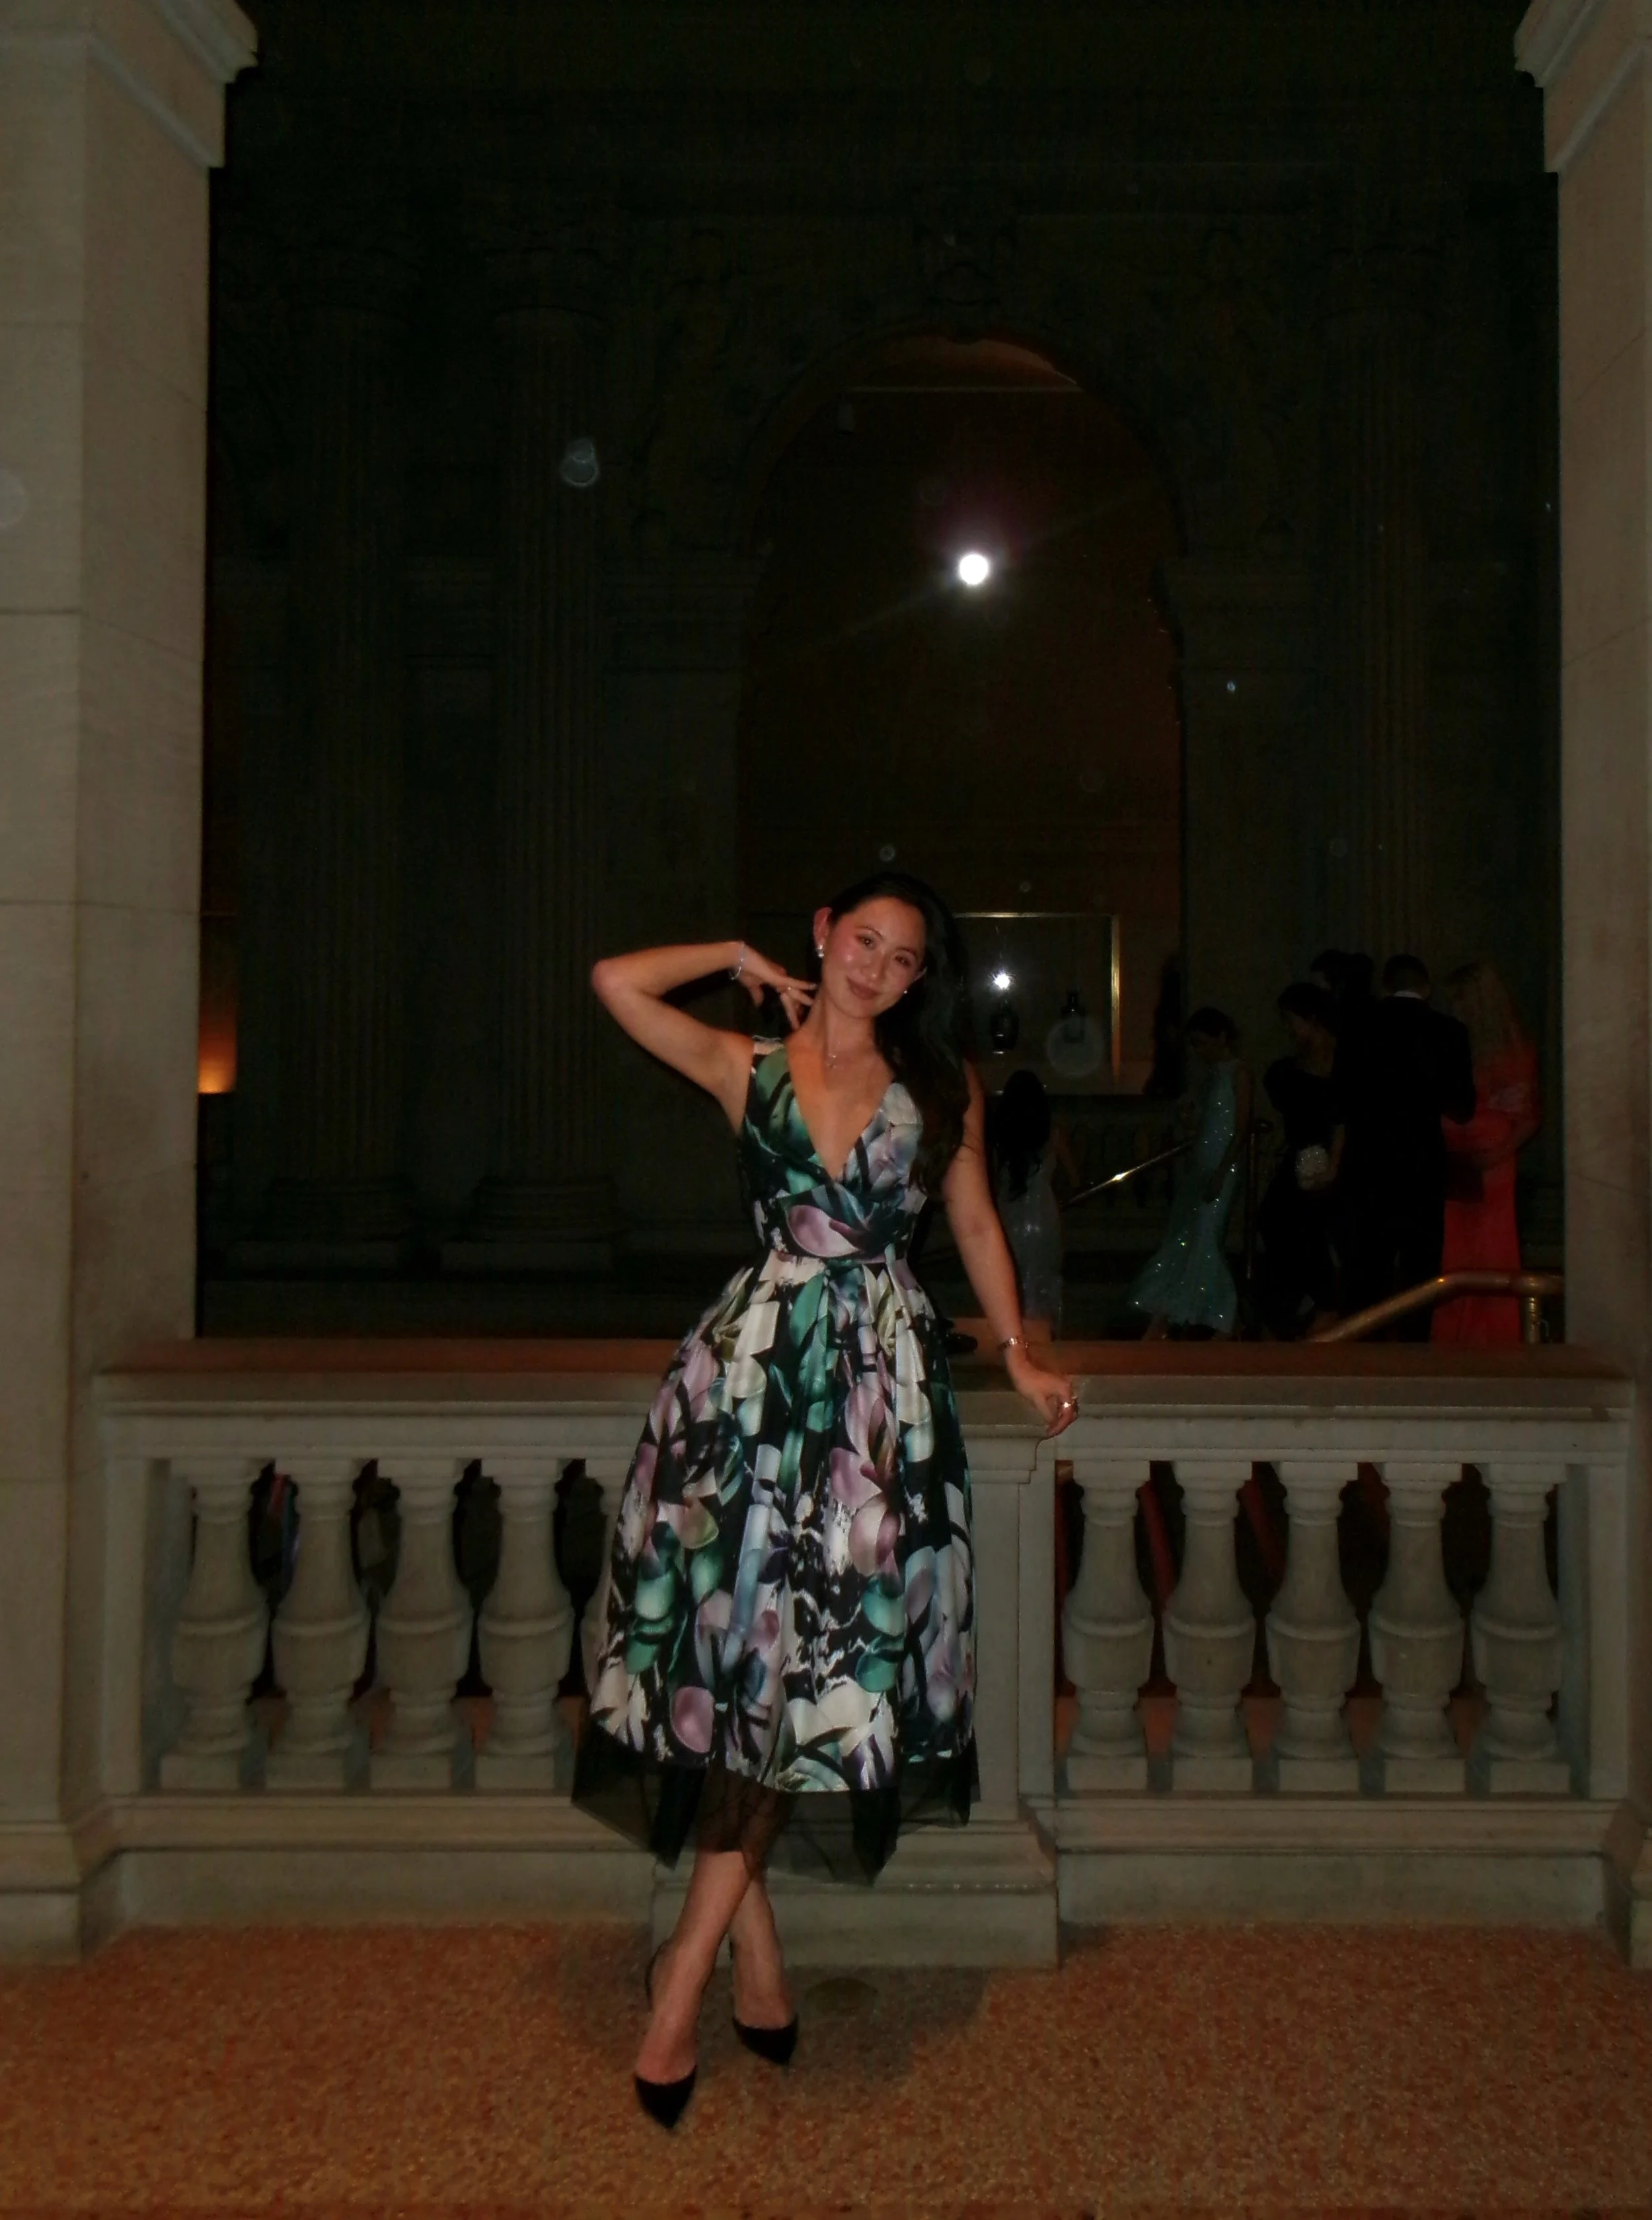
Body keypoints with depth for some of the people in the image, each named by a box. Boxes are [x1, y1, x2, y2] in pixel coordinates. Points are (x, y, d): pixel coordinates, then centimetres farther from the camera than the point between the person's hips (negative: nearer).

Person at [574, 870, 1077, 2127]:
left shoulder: (944, 1084, 12)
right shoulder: (746, 1067, 9)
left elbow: (977, 1225, 18)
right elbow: (618, 982, -1)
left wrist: (1020, 1356, 13)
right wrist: (744, 964, 11)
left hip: (883, 1375, 1)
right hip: (754, 1364, 0)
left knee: (817, 1659, -3)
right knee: (737, 1635, -2)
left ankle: (690, 1970, 6)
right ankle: (757, 1963, 12)